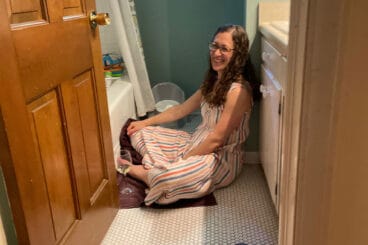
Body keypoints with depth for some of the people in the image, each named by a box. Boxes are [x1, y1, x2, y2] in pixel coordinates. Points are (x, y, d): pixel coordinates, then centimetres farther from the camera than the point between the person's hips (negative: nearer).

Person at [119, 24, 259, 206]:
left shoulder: (238, 91, -20)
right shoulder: (213, 81, 8)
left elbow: (217, 139, -22)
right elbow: (181, 109, 15)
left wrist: (183, 160, -18)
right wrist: (145, 122, 13)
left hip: (222, 158, -9)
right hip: (196, 143, 9)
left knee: (170, 177, -38)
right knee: (141, 133, 6)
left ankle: (139, 172, -7)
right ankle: (166, 170, -15)